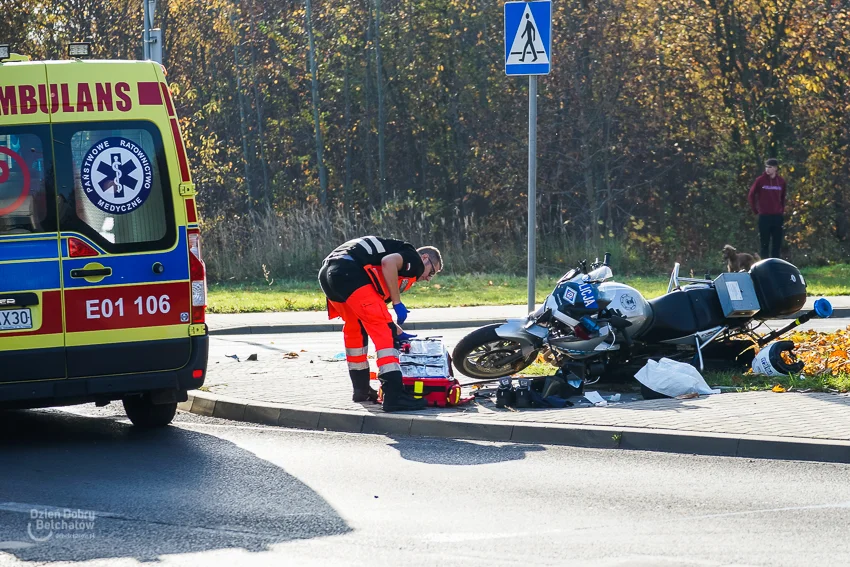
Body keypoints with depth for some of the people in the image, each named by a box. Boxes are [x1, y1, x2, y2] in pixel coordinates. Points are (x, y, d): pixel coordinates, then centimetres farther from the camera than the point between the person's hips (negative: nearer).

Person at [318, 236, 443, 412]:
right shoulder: (414, 259, 10)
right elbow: (388, 262, -14)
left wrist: (398, 332, 39)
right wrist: (397, 303, -7)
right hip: (349, 272, -10)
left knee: (354, 328, 29)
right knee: (383, 331, -10)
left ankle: (361, 389, 40)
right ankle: (394, 395, -19)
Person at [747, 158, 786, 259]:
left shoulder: (781, 181, 5)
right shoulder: (760, 180, -3)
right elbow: (751, 196, 4)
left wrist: (782, 210, 10)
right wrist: (755, 210, 3)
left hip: (777, 216, 3)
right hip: (764, 216, -3)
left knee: (777, 243, 5)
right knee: (765, 243, 0)